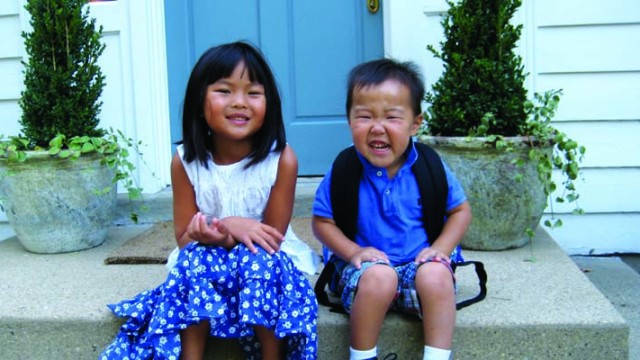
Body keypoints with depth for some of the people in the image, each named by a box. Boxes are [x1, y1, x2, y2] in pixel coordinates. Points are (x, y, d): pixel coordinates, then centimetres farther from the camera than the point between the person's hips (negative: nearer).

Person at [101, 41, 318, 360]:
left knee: (262, 261, -32)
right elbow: (184, 238, -6)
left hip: (269, 263, -1)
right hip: (206, 266, 1)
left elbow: (273, 237, -10)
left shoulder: (281, 160, -17)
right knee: (195, 259, -29)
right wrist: (233, 227, -27)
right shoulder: (185, 162, -11)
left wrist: (221, 233, -28)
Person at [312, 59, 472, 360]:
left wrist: (441, 247, -10)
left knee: (436, 275, -30)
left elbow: (460, 210, 6)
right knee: (379, 276, -33)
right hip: (366, 264, -1)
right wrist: (354, 251, -17)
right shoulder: (343, 171, -10)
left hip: (418, 262, 1)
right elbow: (322, 221, -2)